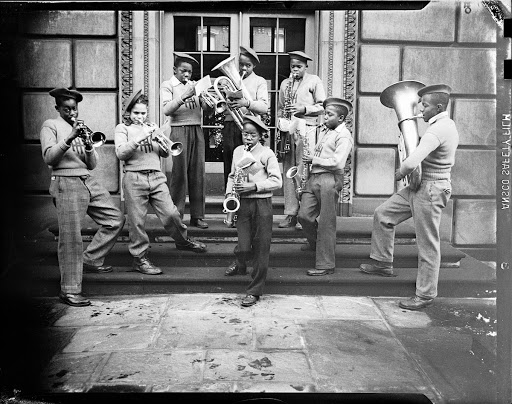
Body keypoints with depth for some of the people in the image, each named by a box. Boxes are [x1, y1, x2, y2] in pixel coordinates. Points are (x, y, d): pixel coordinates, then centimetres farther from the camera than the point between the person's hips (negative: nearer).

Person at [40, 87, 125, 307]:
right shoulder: (51, 126, 4)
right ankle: (69, 290, 1)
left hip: (88, 181, 7)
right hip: (66, 184, -7)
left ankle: (90, 259, 16)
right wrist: (69, 138, -20)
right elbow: (48, 157, -11)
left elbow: (92, 164, 15)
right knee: (71, 238, -8)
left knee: (115, 218, 3)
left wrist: (88, 146, -5)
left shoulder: (80, 128, 22)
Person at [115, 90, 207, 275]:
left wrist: (162, 141, -5)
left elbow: (166, 154, 15)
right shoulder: (122, 128, 6)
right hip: (134, 178, -3)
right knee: (137, 221, 0)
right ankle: (139, 258, 13)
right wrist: (140, 138, -18)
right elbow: (120, 153, -10)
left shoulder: (152, 127, 20)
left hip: (157, 176, 4)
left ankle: (183, 241, 24)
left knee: (171, 213, -2)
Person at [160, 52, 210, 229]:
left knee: (198, 172, 1)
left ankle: (197, 215, 6)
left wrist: (201, 97, -10)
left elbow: (207, 106, 9)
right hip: (179, 130, -4)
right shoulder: (167, 85, 6)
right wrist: (183, 97, -20)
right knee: (179, 173, -7)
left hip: (197, 130, 5)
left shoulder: (193, 86, 21)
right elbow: (166, 110, -10)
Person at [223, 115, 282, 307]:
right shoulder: (237, 151, 11)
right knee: (243, 246, 0)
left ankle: (255, 291, 9)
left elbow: (277, 181, -9)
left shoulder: (267, 154, -4)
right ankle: (240, 265, 37)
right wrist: (229, 193, 5)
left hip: (261, 204, -3)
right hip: (242, 203, 3)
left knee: (261, 248, 0)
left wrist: (254, 186, -17)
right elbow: (232, 175, 21)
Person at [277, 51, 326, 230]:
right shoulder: (285, 83, 21)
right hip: (288, 131, 4)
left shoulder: (314, 81, 8)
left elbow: (322, 106, 3)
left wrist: (303, 109, -11)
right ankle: (290, 214, 6)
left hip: (306, 129, -4)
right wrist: (281, 122, 7)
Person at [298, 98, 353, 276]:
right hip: (313, 177, 8)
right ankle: (315, 243, 36)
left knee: (326, 223, -3)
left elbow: (337, 163, -18)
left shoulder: (343, 136, -8)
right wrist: (309, 159, 11)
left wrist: (314, 160, -11)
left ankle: (325, 265, 5)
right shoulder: (324, 130, 18)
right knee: (304, 215, 6)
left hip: (329, 179, -8)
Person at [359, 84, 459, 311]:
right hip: (418, 187, 11)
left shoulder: (437, 130, -22)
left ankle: (425, 295, 14)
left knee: (427, 245, 1)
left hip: (430, 190, -11)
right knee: (383, 215, 12)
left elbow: (412, 162, -34)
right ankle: (383, 264, 23)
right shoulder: (447, 125, 11)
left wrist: (399, 174, -11)